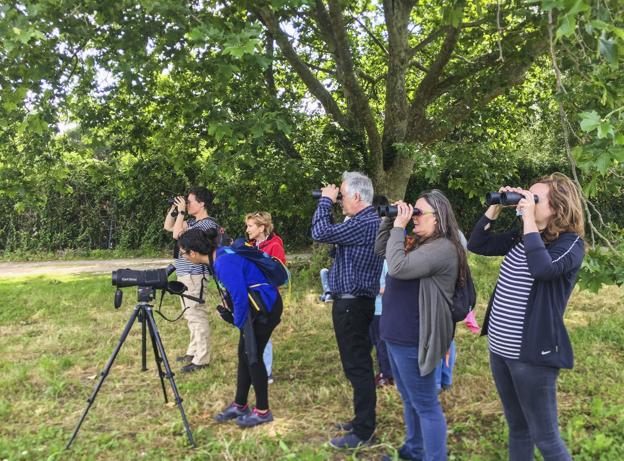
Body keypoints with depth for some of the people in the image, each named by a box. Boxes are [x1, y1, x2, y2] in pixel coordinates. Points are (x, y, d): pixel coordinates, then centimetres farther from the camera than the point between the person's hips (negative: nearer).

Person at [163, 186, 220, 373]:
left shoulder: (208, 224, -15)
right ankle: (193, 352, 27)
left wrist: (181, 212, -13)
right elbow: (168, 227, 24)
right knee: (191, 316, 16)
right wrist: (173, 209, 11)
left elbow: (177, 234, -22)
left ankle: (201, 359, -2)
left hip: (194, 276, -10)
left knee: (197, 316, -7)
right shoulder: (192, 222, 14)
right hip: (184, 275, 10)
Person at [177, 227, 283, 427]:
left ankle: (263, 411, 13)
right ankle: (240, 405, 26)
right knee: (244, 354, 13)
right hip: (256, 306, 9)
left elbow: (240, 297, -23)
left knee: (252, 356, -1)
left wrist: (239, 323, -7)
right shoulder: (220, 255, 5)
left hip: (265, 307, -9)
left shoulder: (225, 262, -24)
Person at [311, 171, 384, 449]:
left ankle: (363, 432, 5)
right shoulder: (366, 220, 13)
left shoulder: (366, 223, -20)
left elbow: (321, 233, -25)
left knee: (357, 366, -4)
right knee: (358, 364, 18)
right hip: (354, 301, 11)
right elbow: (333, 234, 19)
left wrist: (326, 200, -10)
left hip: (352, 304, -11)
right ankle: (363, 420, 30)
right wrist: (329, 203, 8)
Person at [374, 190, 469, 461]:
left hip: (414, 339, -10)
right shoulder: (417, 242, 10)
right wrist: (390, 219, 5)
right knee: (409, 399, 23)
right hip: (397, 335, 10)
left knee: (425, 404, 1)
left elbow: (398, 267, -28)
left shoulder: (443, 248, -19)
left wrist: (398, 227, -18)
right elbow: (380, 250, 18)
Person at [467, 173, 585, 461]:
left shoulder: (570, 243, -14)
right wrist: (495, 208, 1)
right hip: (499, 348, 7)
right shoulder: (520, 237, 7)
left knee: (545, 438, 5)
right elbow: (476, 245, 12)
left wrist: (529, 219, -25)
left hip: (532, 353, -7)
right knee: (517, 428, 22)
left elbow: (543, 268, -33)